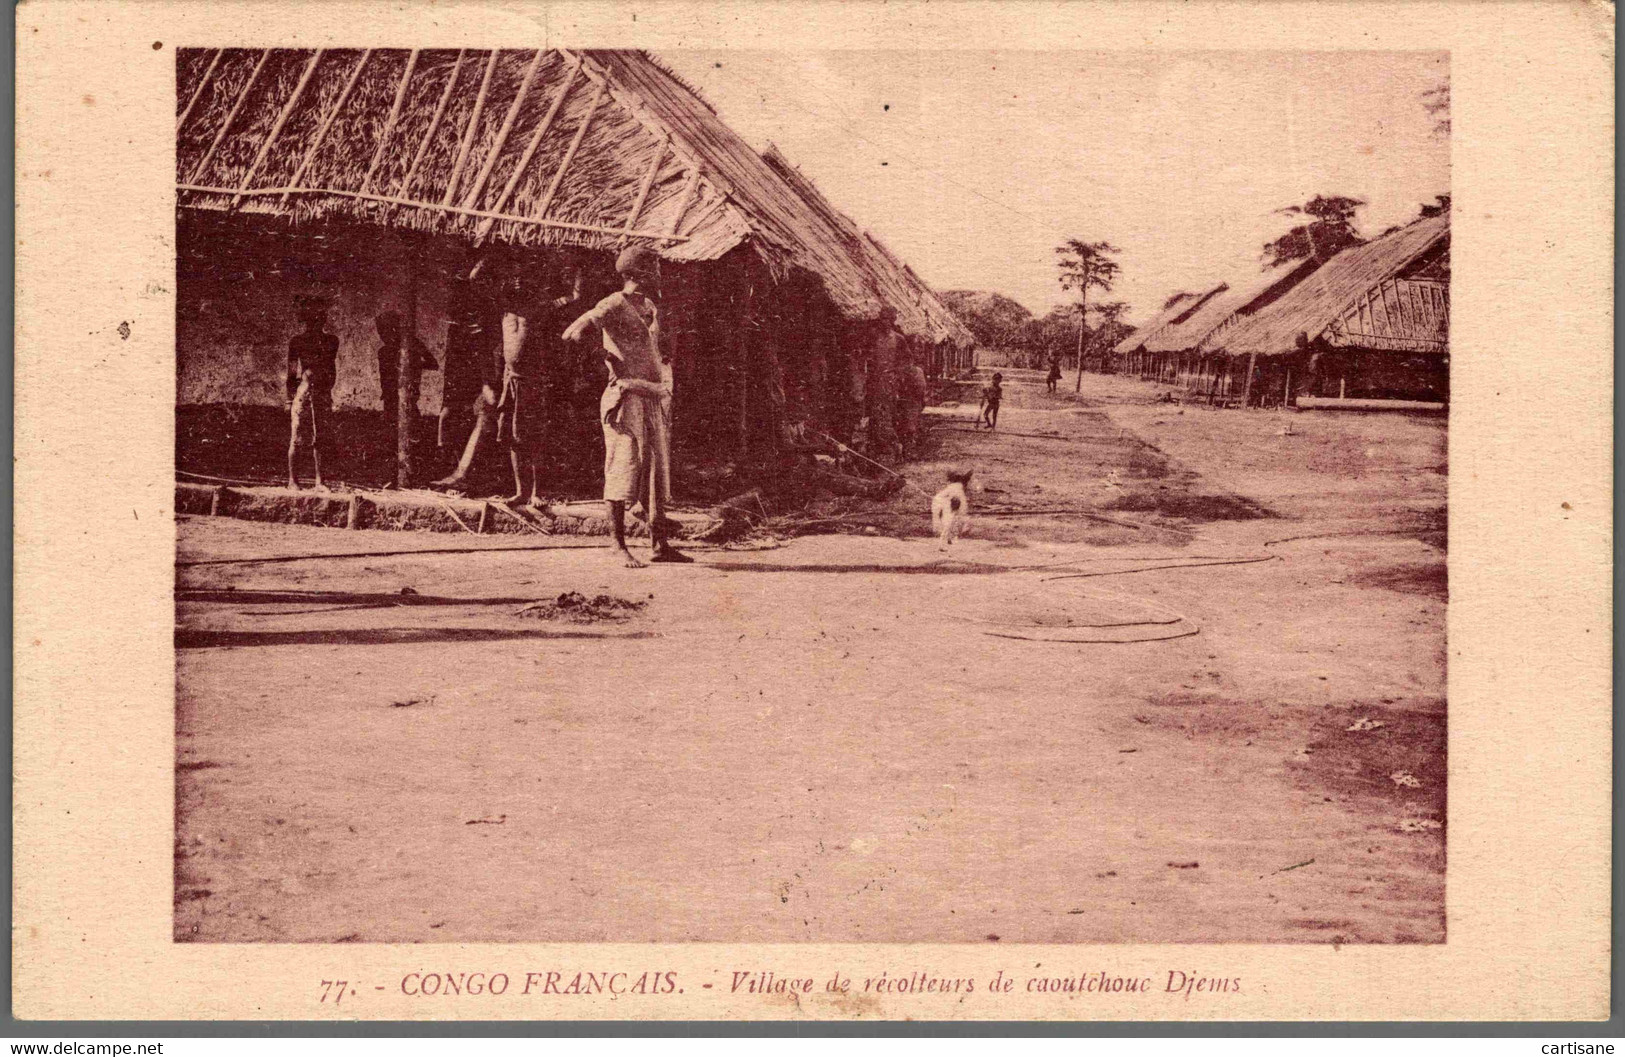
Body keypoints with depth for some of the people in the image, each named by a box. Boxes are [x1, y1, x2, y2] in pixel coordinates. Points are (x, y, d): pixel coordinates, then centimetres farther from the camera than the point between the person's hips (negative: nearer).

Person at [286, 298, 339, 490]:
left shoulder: (331, 341, 11)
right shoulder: (297, 341, 1)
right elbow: (291, 371, 2)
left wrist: (329, 390, 12)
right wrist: (290, 398, -2)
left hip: (322, 392, 3)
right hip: (302, 391, -3)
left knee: (319, 438, 3)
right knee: (296, 437, -2)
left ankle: (319, 481, 5)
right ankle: (292, 479, 3)